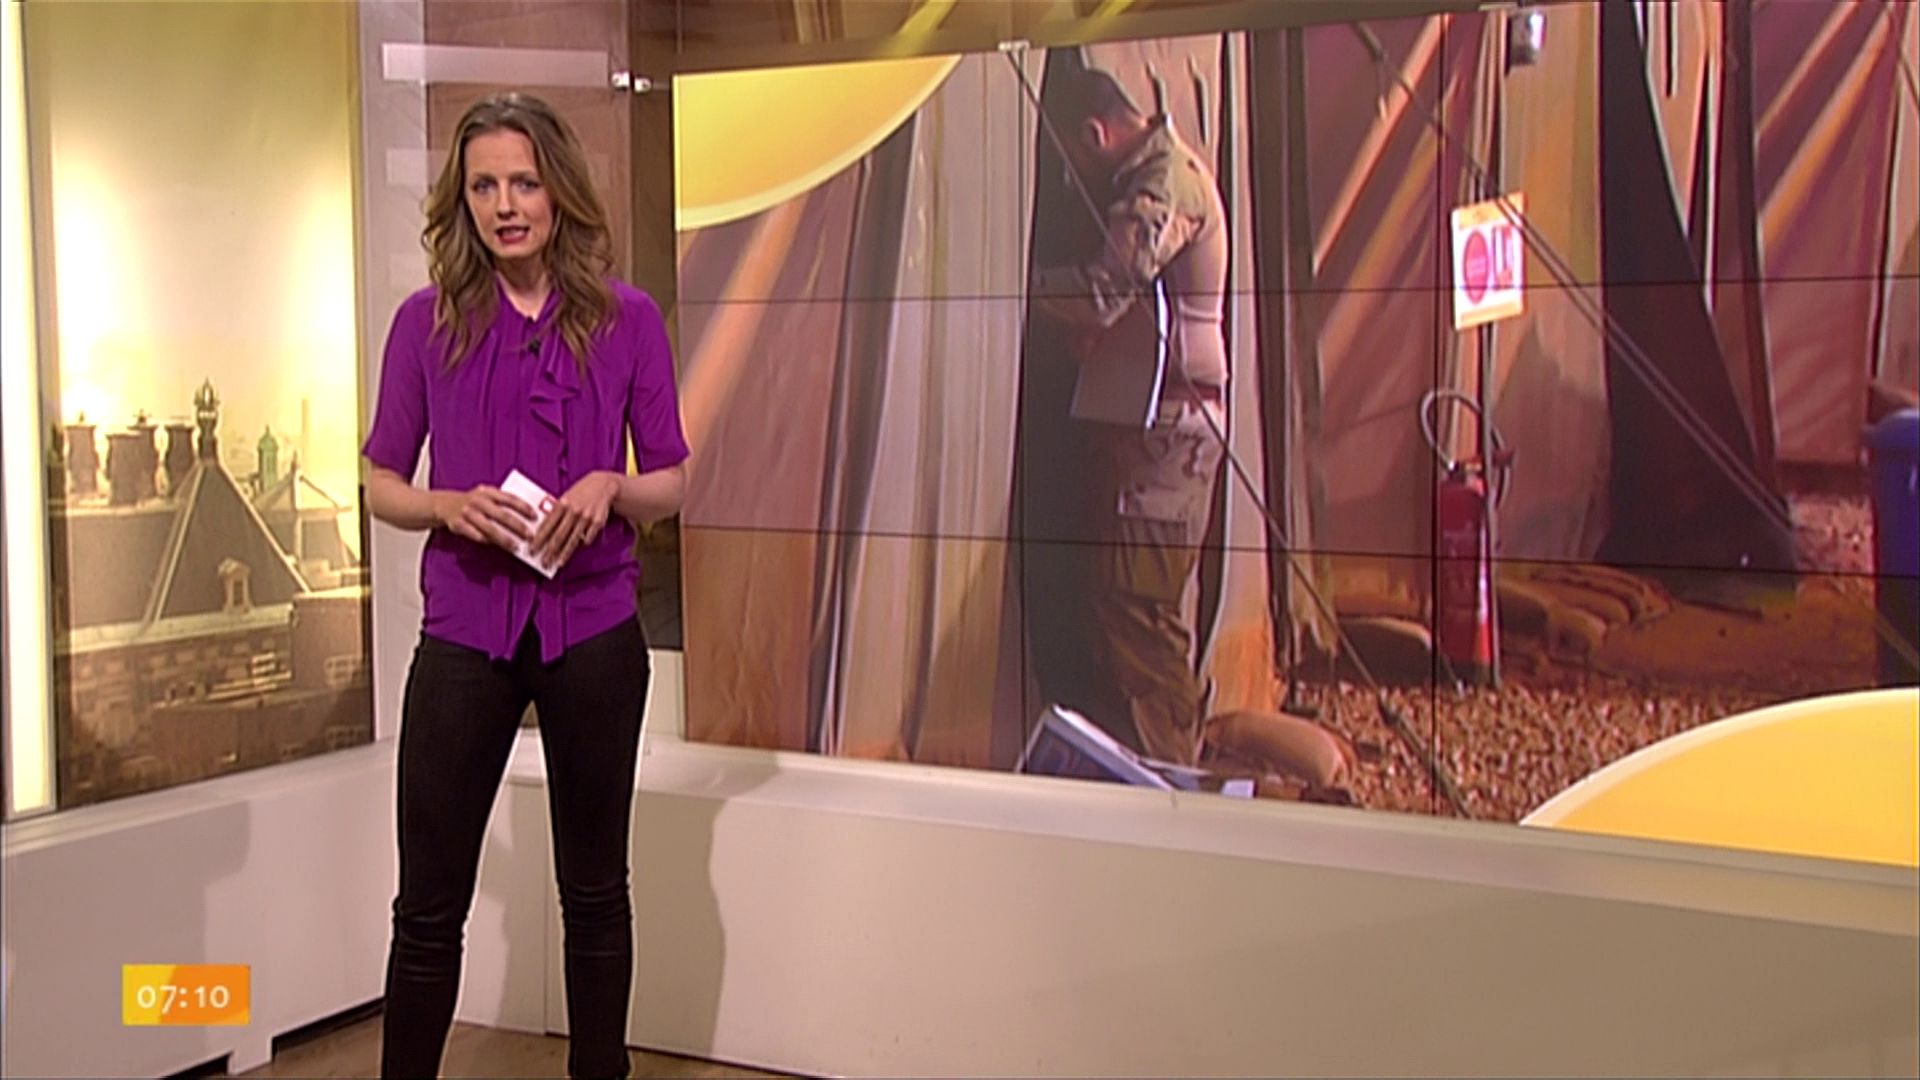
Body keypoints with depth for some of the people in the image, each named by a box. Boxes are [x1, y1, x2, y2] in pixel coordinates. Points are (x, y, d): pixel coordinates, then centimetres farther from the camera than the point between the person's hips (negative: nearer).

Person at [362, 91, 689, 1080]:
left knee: (595, 890, 12)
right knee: (430, 905, 4)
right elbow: (381, 485, 6)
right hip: (464, 633, 0)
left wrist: (608, 487, -16)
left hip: (593, 632, 0)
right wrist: (449, 505, -14)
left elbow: (670, 485, 5)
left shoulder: (626, 319, 0)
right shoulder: (427, 322, 1)